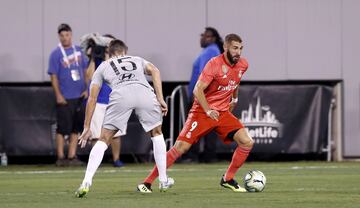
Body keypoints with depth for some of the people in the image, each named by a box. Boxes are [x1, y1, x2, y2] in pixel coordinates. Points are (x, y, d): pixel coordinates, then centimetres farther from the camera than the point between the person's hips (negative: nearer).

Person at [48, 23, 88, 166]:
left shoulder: (78, 50, 10)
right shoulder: (56, 54, -5)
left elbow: (85, 70, 15)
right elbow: (53, 76, -8)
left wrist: (86, 89, 6)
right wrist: (58, 95, -14)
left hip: (79, 96, 5)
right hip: (65, 98, -5)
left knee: (76, 127, 7)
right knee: (63, 128, -4)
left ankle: (72, 156, 11)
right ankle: (61, 157, 1)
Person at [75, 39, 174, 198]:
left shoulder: (103, 67, 32)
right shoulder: (137, 60, 36)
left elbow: (92, 98, 26)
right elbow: (154, 71, 15)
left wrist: (87, 128, 28)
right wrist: (160, 99, 10)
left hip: (120, 95, -1)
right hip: (145, 93, 1)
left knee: (104, 140, 8)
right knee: (157, 134, 24)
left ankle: (87, 182, -6)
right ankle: (164, 181, 25)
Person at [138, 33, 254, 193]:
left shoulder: (243, 65, 2)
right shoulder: (215, 64, -17)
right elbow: (198, 90, -18)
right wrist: (208, 111, -21)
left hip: (223, 112, 6)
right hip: (202, 111, -6)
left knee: (247, 142, -10)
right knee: (180, 147, -14)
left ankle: (228, 179, 7)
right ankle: (148, 181, -7)